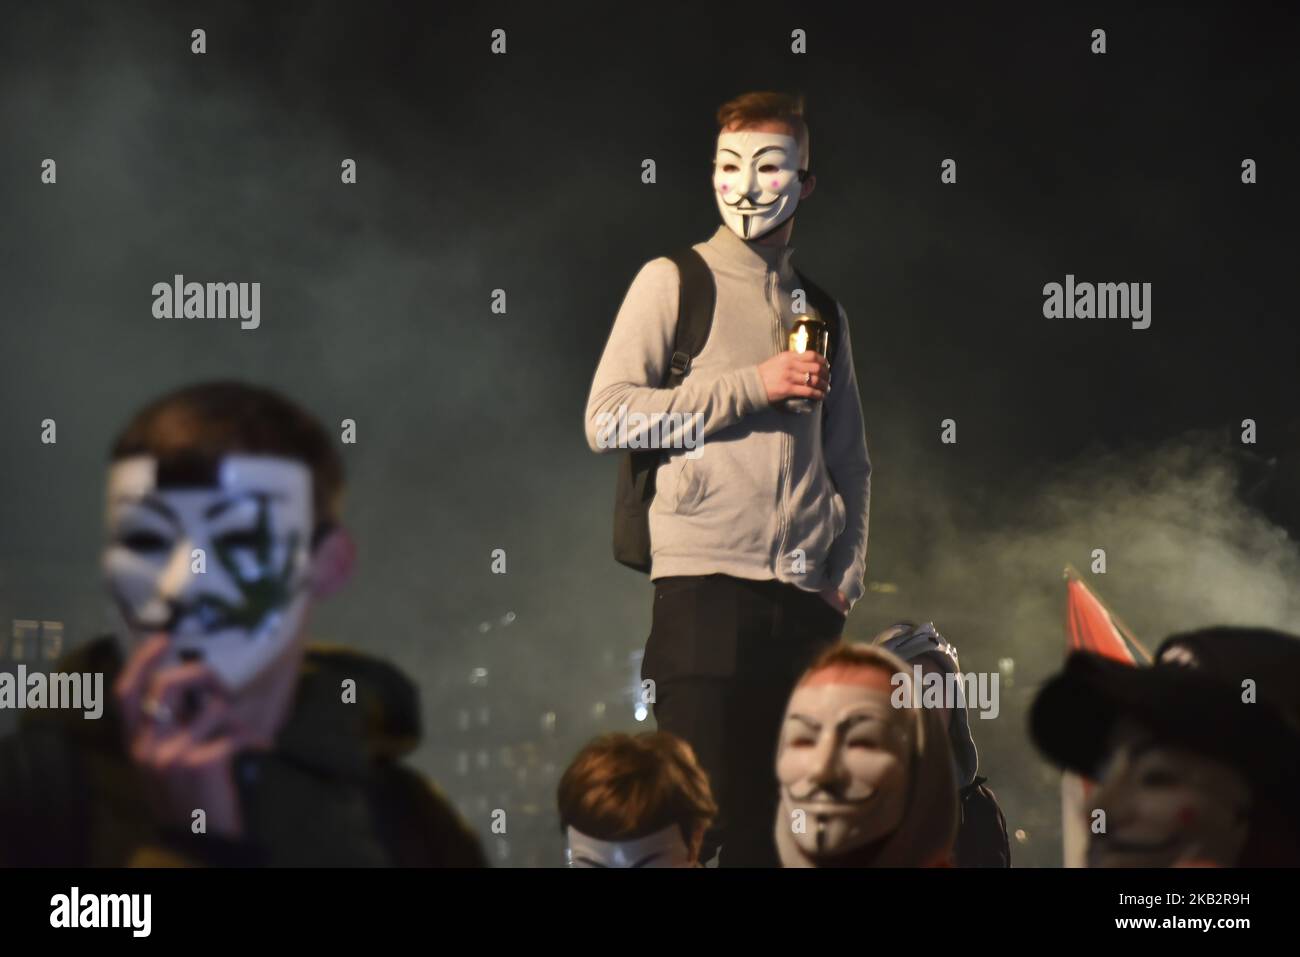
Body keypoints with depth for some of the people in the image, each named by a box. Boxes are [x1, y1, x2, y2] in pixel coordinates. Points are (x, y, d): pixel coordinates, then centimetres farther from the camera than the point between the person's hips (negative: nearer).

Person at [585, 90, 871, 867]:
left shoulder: (822, 309, 18)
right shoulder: (674, 281, 3)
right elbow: (608, 418, -7)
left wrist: (847, 579, 7)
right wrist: (754, 387, -10)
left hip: (805, 598, 5)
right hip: (705, 588, -5)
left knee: (776, 820, 4)